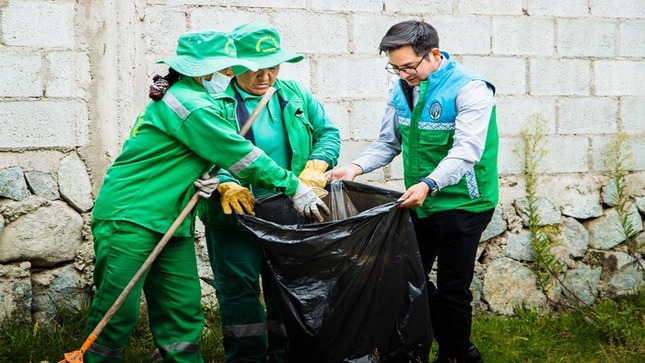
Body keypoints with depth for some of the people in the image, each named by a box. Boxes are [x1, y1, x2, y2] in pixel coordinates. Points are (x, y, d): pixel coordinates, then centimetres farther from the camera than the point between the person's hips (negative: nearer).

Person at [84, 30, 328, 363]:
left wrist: (206, 181, -6)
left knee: (183, 311, 7)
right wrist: (295, 188, -10)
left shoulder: (185, 97, 13)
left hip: (171, 222, 10)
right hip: (129, 217, -10)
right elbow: (240, 154, -16)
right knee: (117, 310, -4)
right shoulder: (187, 102, -17)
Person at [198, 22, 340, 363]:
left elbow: (328, 132, 7)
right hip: (234, 214, -4)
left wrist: (315, 167, -11)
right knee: (239, 287, -1)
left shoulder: (294, 95, 6)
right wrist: (225, 186, -33)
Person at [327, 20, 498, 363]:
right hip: (419, 203, 7)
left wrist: (428, 184, -43)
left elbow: (466, 151, -29)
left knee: (451, 289, 1)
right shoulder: (401, 88, 2)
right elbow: (389, 142, 6)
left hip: (461, 204, -7)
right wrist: (357, 167, -12)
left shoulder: (470, 89, -19)